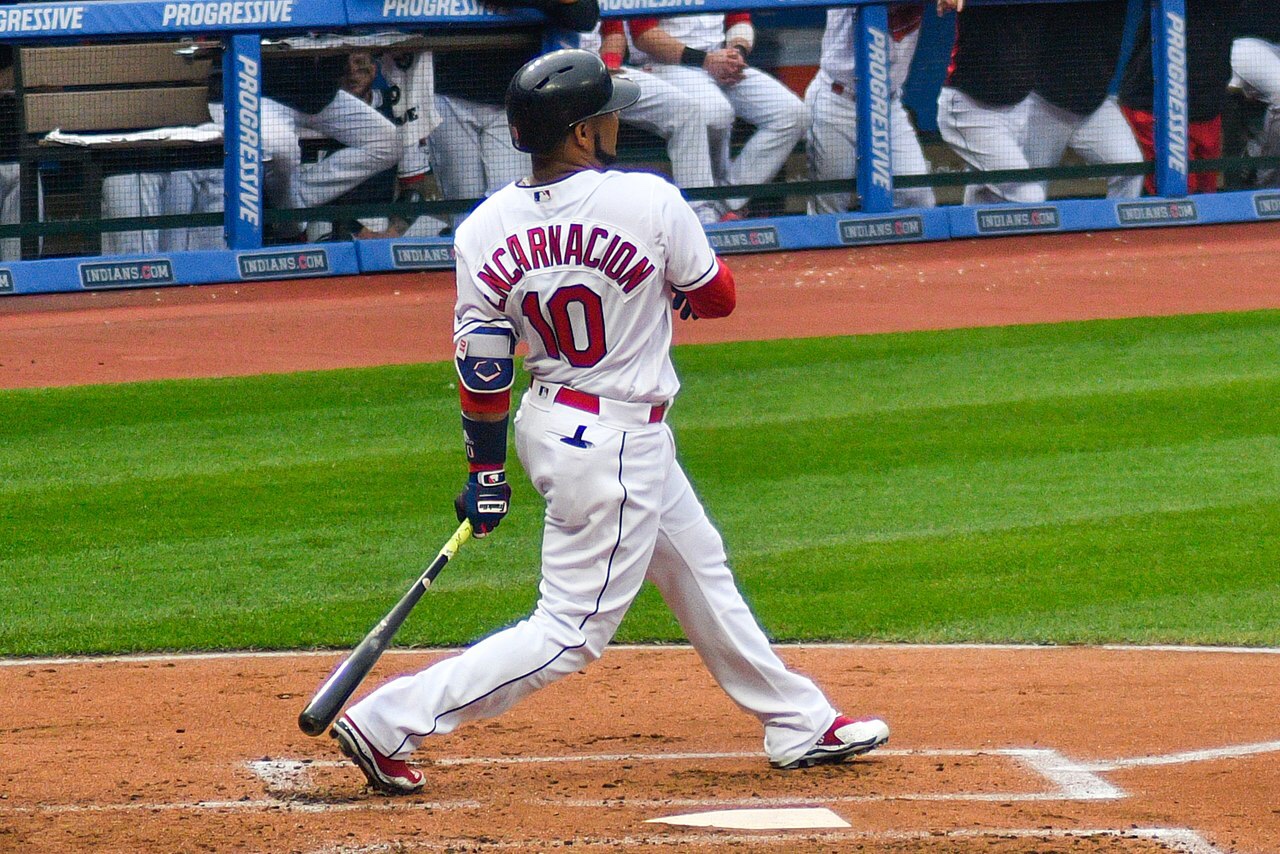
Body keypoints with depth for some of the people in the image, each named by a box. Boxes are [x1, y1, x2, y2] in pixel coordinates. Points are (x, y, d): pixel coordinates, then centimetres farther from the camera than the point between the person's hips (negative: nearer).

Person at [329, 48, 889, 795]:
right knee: (571, 633, -1)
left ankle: (800, 724, 35)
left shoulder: (484, 231, -8)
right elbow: (717, 297, -4)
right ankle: (390, 723, -8)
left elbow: (483, 369, -3)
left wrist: (486, 471, 8)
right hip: (618, 445, -8)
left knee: (700, 571, 22)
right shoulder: (648, 204, -20)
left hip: (551, 420, 8)